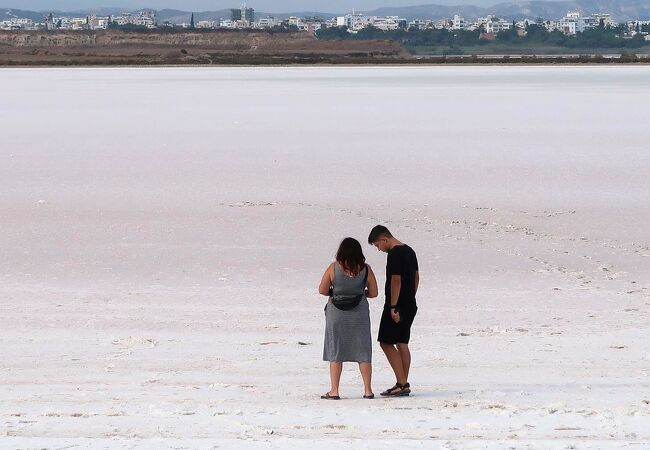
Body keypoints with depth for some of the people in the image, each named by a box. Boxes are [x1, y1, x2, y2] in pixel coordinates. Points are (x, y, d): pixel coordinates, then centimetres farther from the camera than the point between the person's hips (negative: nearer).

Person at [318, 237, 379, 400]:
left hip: (337, 313, -1)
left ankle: (334, 391, 4)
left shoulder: (333, 268, -7)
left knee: (336, 352, 5)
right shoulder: (366, 270, -4)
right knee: (363, 352, 8)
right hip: (359, 313, 1)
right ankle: (368, 390, 9)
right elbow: (374, 293, 2)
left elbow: (322, 290, -3)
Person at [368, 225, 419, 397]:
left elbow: (396, 281, -21)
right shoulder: (409, 250, 13)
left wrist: (393, 307, -19)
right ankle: (403, 384, 12)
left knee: (386, 343, -5)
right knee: (402, 343, 12)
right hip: (410, 305, 9)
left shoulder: (394, 254, -16)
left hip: (397, 306, -9)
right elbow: (416, 277, 19)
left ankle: (402, 383, -10)